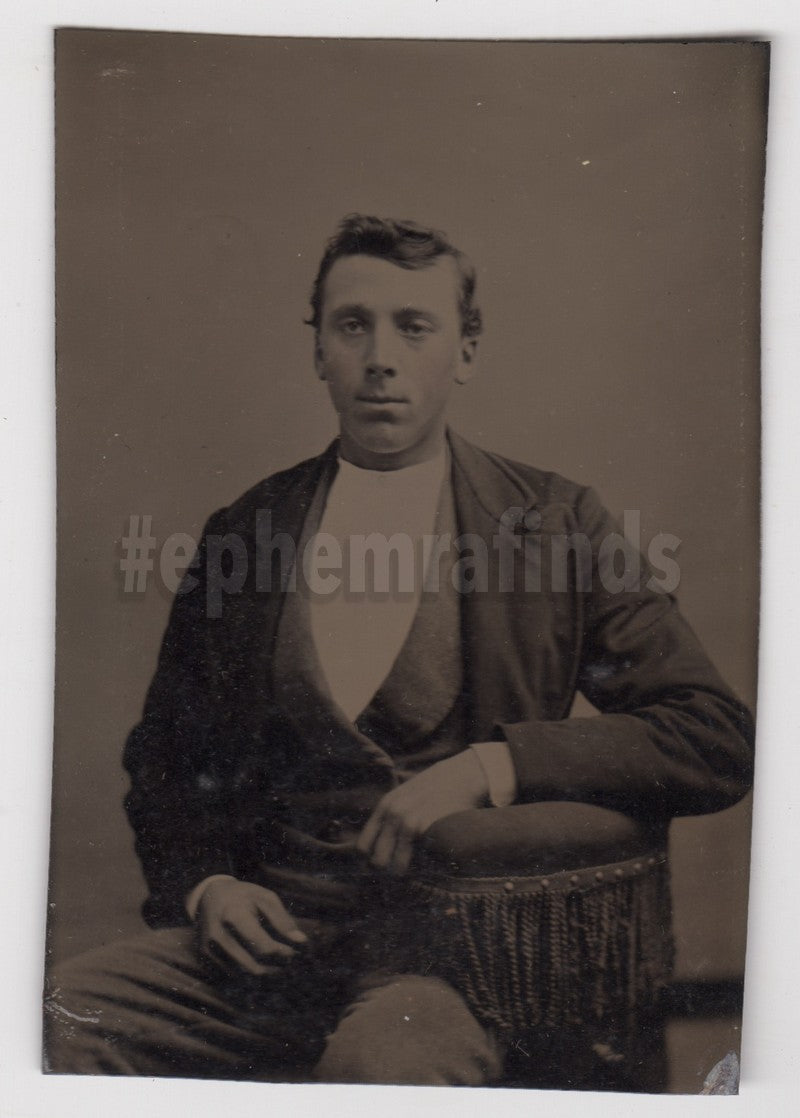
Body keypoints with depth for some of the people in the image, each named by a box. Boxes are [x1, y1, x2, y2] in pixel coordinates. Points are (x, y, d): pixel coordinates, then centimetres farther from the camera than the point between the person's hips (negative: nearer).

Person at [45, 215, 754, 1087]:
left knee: (387, 1061, -34)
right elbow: (162, 761, 20)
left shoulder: (556, 524, 3)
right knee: (55, 1016, -22)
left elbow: (717, 740, -3)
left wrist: (494, 765, -15)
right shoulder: (242, 534, 10)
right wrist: (201, 885, 1)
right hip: (265, 933, 3)